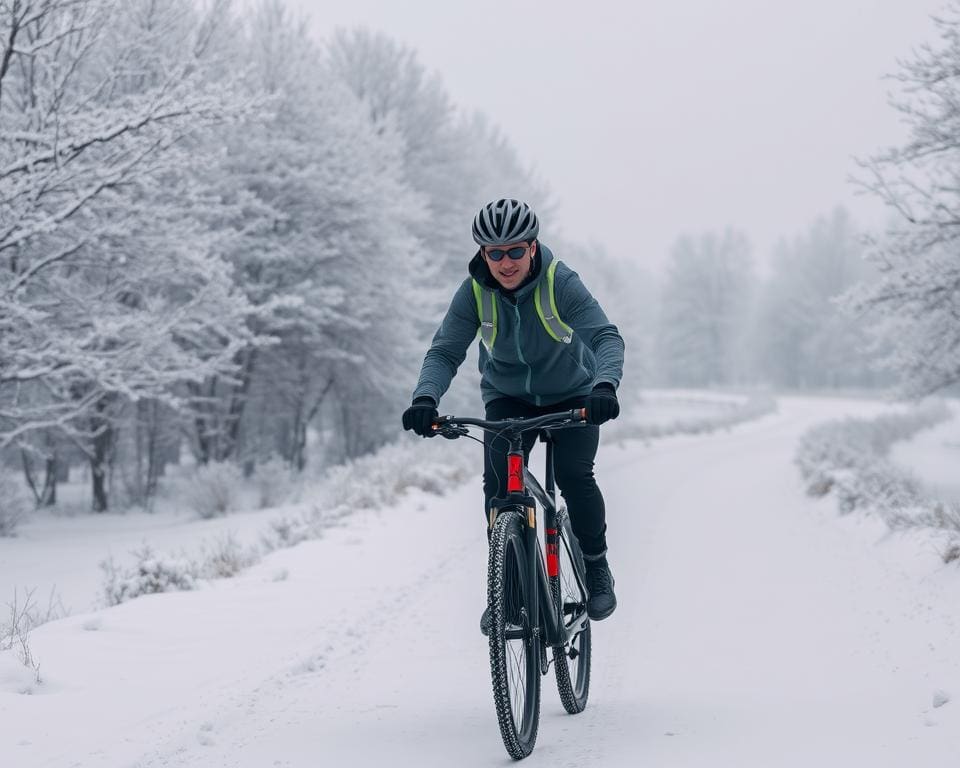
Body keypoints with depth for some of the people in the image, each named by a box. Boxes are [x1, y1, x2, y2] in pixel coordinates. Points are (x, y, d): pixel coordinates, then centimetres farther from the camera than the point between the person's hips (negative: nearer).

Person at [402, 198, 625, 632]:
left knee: (574, 477, -21)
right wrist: (425, 398, -44)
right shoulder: (474, 292, -19)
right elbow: (445, 351, -24)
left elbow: (606, 336, -36)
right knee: (498, 482, -18)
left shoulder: (560, 282, -26)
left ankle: (597, 568, 3)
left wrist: (605, 385, -57)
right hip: (508, 398, 2)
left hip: (571, 396, -2)